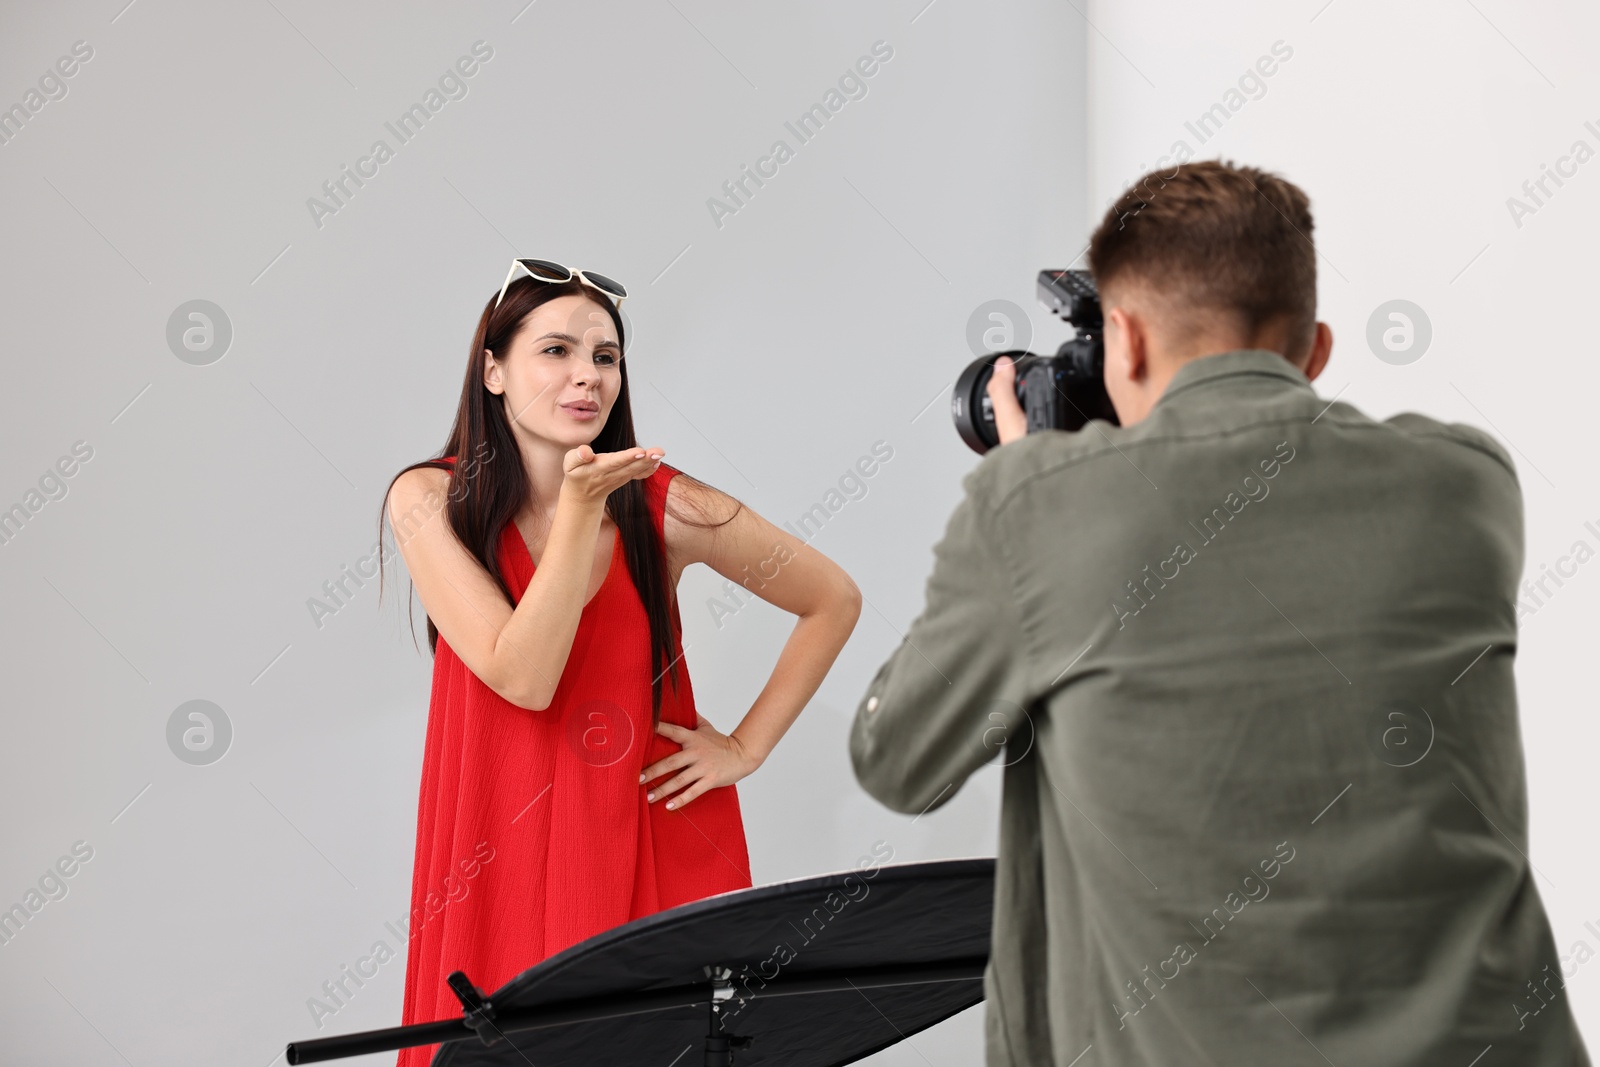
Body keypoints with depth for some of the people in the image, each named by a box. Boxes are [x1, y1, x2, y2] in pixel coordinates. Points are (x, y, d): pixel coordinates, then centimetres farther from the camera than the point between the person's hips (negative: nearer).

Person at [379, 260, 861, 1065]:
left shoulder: (665, 506, -6)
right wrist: (580, 506, -23)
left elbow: (834, 602, 6)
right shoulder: (430, 501, -7)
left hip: (657, 853, 1)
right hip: (505, 859, 0)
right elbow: (523, 678, -18)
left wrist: (747, 747, 1)